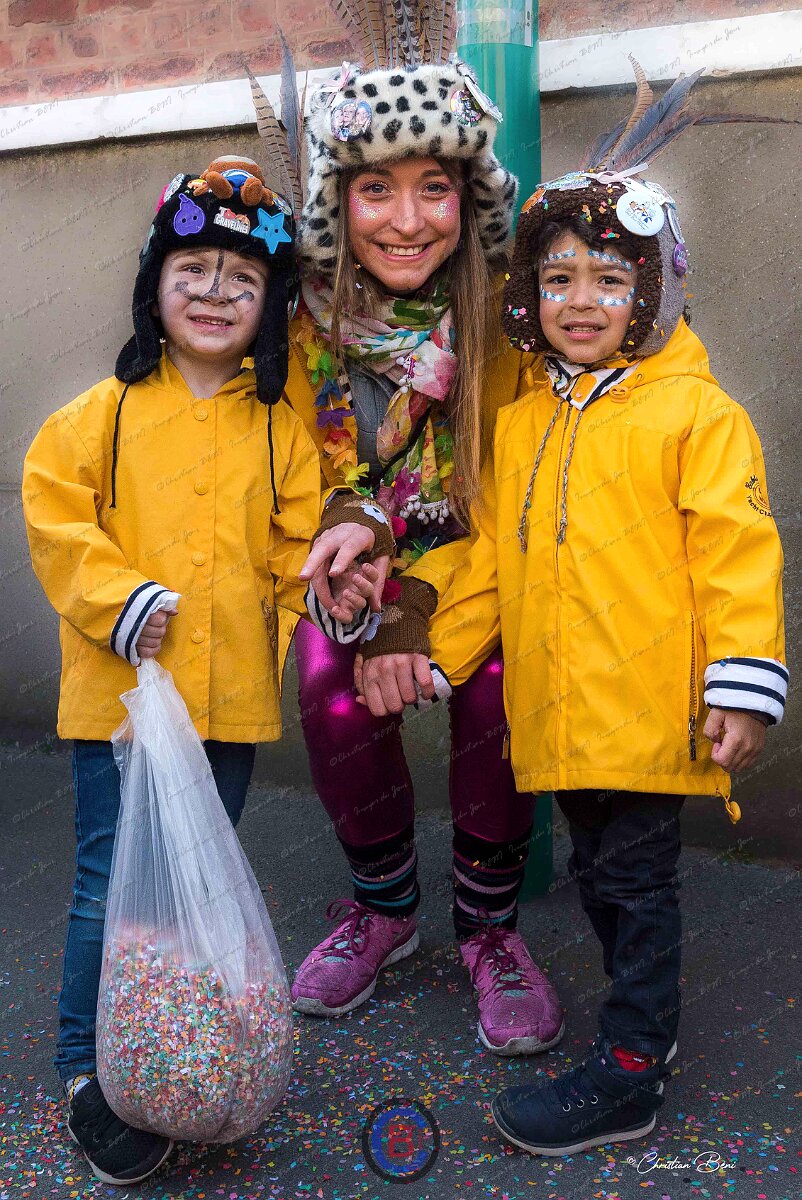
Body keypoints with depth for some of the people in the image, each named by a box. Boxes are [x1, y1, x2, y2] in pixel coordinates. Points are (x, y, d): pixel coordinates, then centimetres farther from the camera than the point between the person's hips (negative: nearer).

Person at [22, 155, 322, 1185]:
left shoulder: (281, 428, 5)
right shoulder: (105, 411, 0)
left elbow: (301, 547, 9)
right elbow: (55, 517, -4)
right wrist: (119, 600, -15)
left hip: (233, 693, 3)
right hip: (119, 686, -2)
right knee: (113, 881, 2)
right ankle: (89, 1068, 21)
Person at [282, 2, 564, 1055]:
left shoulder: (508, 316, -15)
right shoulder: (309, 318, -7)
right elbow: (310, 476, 2)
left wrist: (425, 617, -24)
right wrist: (349, 535, -20)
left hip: (482, 564, -2)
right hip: (355, 565, 2)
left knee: (496, 692, -26)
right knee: (332, 692, -22)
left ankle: (488, 925, 3)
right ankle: (385, 906, 8)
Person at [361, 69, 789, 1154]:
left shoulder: (695, 411, -7)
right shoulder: (518, 423, 12)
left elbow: (734, 548, -11)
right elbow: (491, 554, 16)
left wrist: (742, 678, -17)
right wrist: (440, 656, 14)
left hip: (646, 707, -6)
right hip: (556, 708, 6)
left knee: (633, 878, 3)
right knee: (599, 873, 18)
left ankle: (628, 1074, 18)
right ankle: (648, 1016, 37)